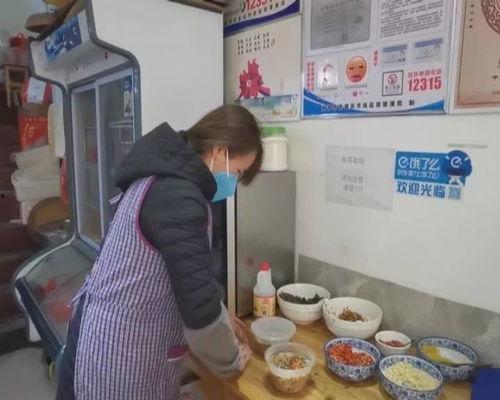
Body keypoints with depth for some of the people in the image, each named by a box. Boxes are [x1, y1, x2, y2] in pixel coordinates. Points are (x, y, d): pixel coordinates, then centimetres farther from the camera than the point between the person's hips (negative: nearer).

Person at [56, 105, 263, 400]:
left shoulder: (163, 175, 3)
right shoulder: (177, 196, -28)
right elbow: (198, 304, -27)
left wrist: (220, 316, 10)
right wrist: (232, 359, -9)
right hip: (122, 354, -9)